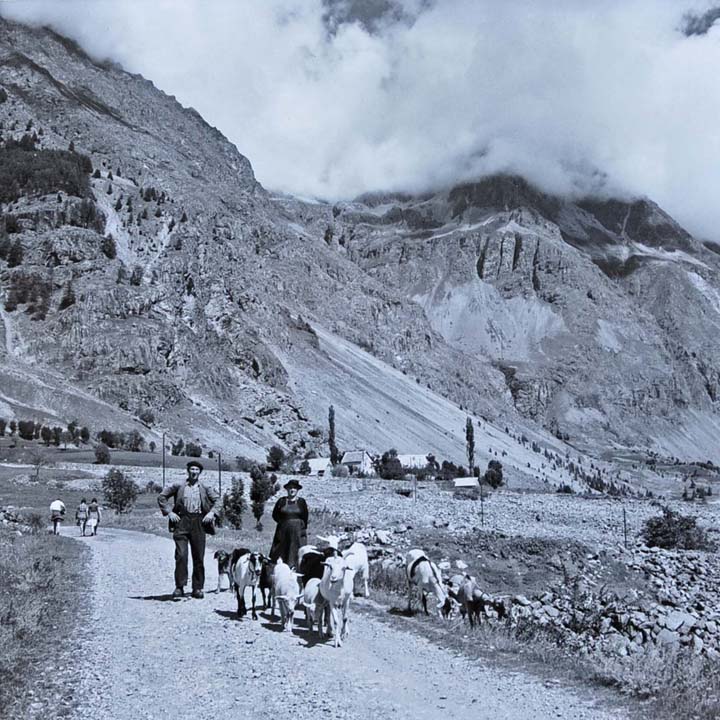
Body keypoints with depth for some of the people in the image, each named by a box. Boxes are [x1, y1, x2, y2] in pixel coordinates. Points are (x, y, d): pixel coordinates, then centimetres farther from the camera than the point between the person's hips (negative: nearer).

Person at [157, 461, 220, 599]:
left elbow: (217, 500, 16)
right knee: (181, 555, -11)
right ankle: (180, 586, -5)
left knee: (198, 557, 3)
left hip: (199, 522, 1)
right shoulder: (178, 486, 6)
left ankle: (198, 588, 10)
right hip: (182, 521, -1)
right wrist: (169, 512, 0)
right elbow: (161, 497, 10)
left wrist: (212, 512, 1)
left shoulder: (205, 488, 9)